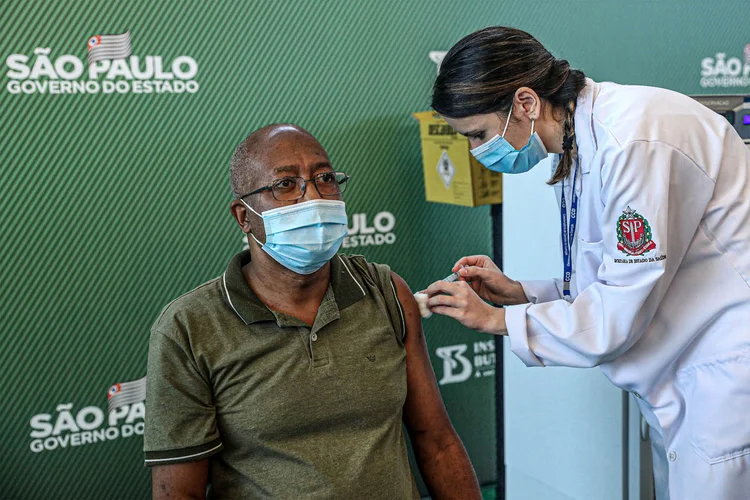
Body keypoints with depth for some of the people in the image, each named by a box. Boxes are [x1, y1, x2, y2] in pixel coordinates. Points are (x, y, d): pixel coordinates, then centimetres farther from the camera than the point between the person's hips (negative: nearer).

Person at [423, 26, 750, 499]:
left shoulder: (635, 140, -24)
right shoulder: (580, 145, 6)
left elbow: (620, 313, -21)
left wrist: (496, 319, -12)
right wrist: (519, 292, 1)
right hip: (680, 376, 9)